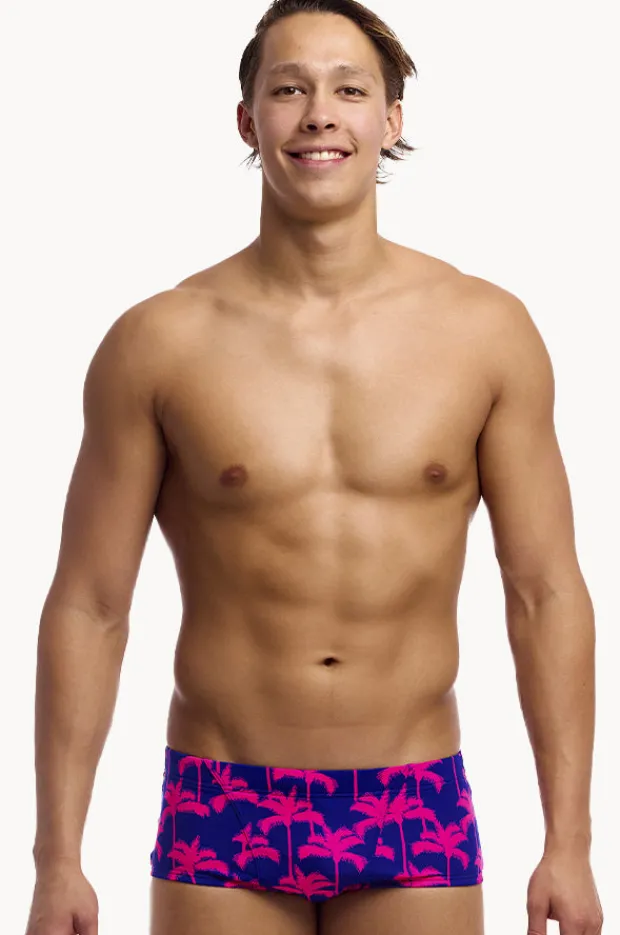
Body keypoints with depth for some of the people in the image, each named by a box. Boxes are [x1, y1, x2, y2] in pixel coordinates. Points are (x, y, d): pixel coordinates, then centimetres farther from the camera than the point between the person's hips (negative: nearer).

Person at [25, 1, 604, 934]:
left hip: (417, 816, 1)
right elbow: (87, 605, 0)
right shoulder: (158, 343, -3)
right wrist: (57, 860, -3)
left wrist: (568, 845, -1)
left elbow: (546, 594, 2)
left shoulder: (487, 332, 0)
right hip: (223, 817, -1)